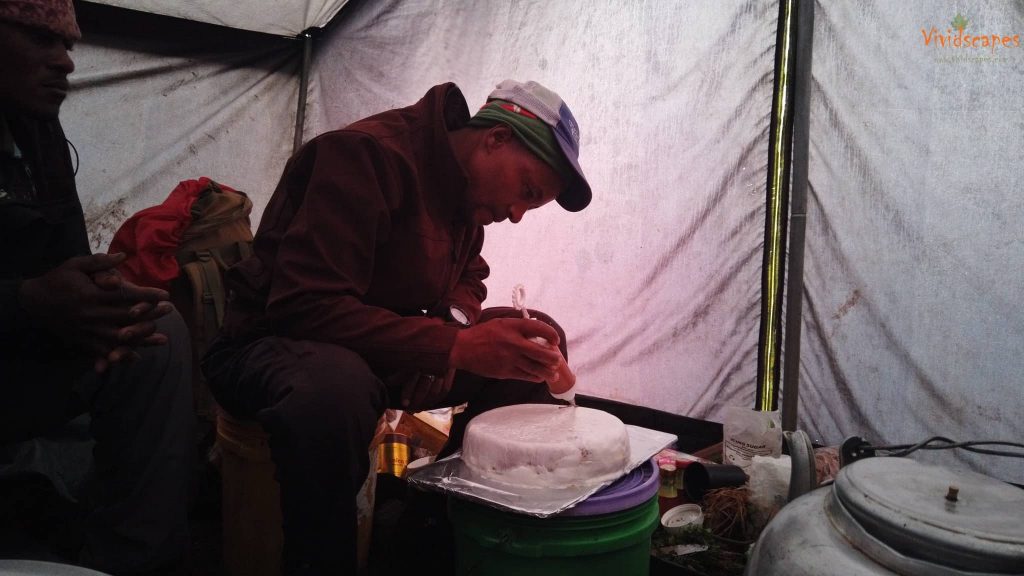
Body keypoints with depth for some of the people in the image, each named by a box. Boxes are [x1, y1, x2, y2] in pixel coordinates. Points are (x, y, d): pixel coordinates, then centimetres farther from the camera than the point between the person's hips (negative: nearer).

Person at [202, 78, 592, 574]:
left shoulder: (468, 185, 2)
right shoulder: (368, 155, -25)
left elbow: (465, 281, 13)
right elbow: (306, 308, -31)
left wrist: (450, 332, -11)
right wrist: (453, 347, -36)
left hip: (384, 349, 8)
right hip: (275, 344, -7)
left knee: (539, 342, -2)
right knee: (335, 386, -43)